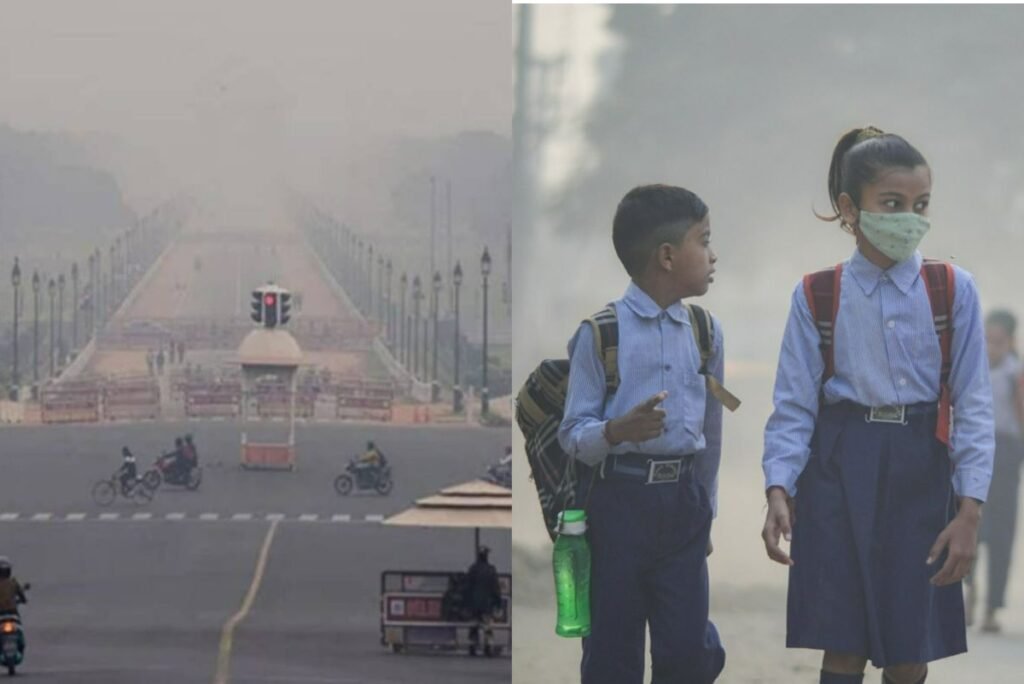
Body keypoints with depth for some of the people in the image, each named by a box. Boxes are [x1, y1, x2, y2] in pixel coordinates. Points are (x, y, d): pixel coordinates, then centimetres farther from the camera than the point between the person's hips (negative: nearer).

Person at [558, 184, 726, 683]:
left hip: (682, 501, 4)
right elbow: (573, 435, -8)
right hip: (619, 497, -4)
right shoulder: (601, 333, -6)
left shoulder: (706, 334, 9)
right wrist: (617, 431, -28)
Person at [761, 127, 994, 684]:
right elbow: (794, 406, -1)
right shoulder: (816, 297, 1)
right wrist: (778, 491, -16)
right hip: (839, 469, -1)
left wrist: (969, 511, -9)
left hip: (919, 472, 1)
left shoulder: (953, 291, 1)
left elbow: (972, 405, -1)